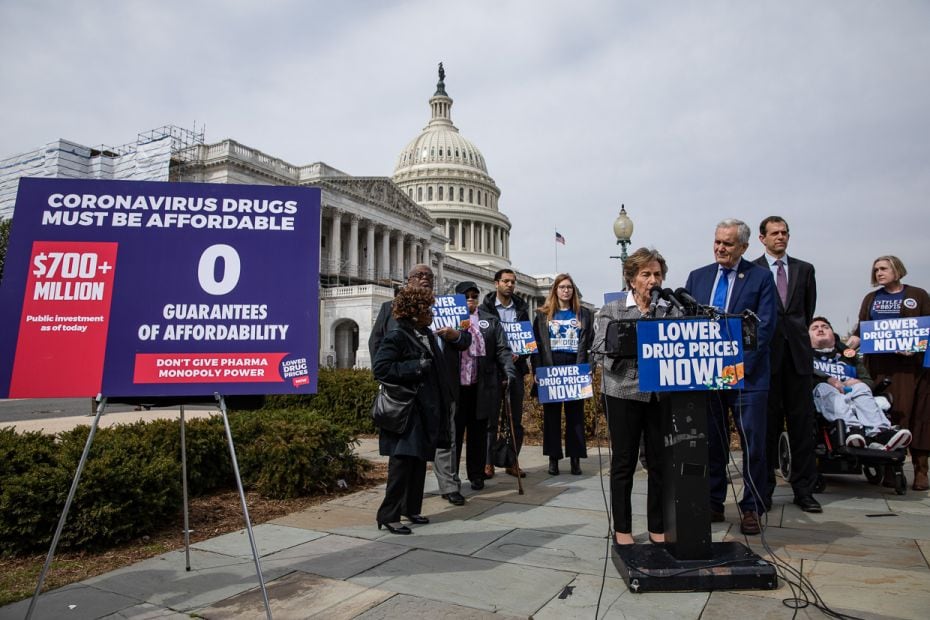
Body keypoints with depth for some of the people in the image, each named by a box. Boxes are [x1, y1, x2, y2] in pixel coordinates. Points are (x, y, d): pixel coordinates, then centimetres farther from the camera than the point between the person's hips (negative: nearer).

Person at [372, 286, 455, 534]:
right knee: (403, 461, -7)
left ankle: (411, 509, 27)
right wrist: (415, 367, -20)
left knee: (420, 460, 14)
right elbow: (380, 368, -21)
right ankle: (389, 515, 3)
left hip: (426, 409, 9)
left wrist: (445, 401, 15)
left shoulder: (427, 334, 13)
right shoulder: (396, 336, -12)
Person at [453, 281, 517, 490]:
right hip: (456, 386, -2)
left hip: (482, 386, 2)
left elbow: (502, 349, 4)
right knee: (454, 431, 3)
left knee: (478, 432, 11)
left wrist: (508, 370, -9)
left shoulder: (490, 321, 10)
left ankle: (476, 475, 23)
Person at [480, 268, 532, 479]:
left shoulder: (521, 308, 12)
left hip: (515, 367, 4)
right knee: (491, 418, -1)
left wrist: (518, 355, -7)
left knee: (516, 419, 6)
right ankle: (488, 463, 6)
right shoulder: (485, 307, 0)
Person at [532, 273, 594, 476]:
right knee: (551, 413, 3)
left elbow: (588, 342, 6)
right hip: (550, 368, 0)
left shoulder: (583, 314, 11)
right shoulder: (543, 315, 8)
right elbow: (537, 343, 3)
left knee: (575, 413, 3)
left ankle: (575, 458, 10)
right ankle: (553, 458, 9)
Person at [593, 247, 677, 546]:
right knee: (623, 462, 6)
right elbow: (600, 348, -6)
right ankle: (622, 529, 18)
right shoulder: (613, 310, 4)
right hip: (624, 391, -2)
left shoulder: (672, 310, 9)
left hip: (662, 394, 2)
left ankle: (658, 527, 23)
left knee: (661, 462, 8)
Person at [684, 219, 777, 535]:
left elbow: (766, 326, -6)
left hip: (746, 375, -3)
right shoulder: (697, 277, 11)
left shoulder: (760, 277, 1)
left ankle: (751, 509, 18)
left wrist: (741, 365, -15)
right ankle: (713, 504, 22)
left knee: (753, 445, 4)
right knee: (710, 443, 10)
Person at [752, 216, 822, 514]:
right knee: (767, 423, 4)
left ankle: (804, 489, 15)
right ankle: (764, 487, 14)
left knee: (802, 422, 5)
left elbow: (808, 310, 17)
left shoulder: (804, 269, 12)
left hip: (798, 354, 3)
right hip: (766, 353, -3)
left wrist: (797, 335, 13)